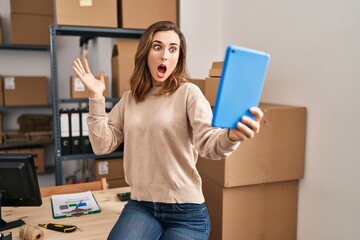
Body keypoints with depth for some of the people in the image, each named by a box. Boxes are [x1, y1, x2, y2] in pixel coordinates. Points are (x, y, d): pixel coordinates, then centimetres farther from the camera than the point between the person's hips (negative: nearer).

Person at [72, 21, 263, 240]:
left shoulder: (188, 93, -8)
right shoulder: (129, 99, 6)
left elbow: (208, 143, -22)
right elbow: (103, 145, 2)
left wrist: (231, 136, -44)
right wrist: (96, 98, -6)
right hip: (141, 205, 3)